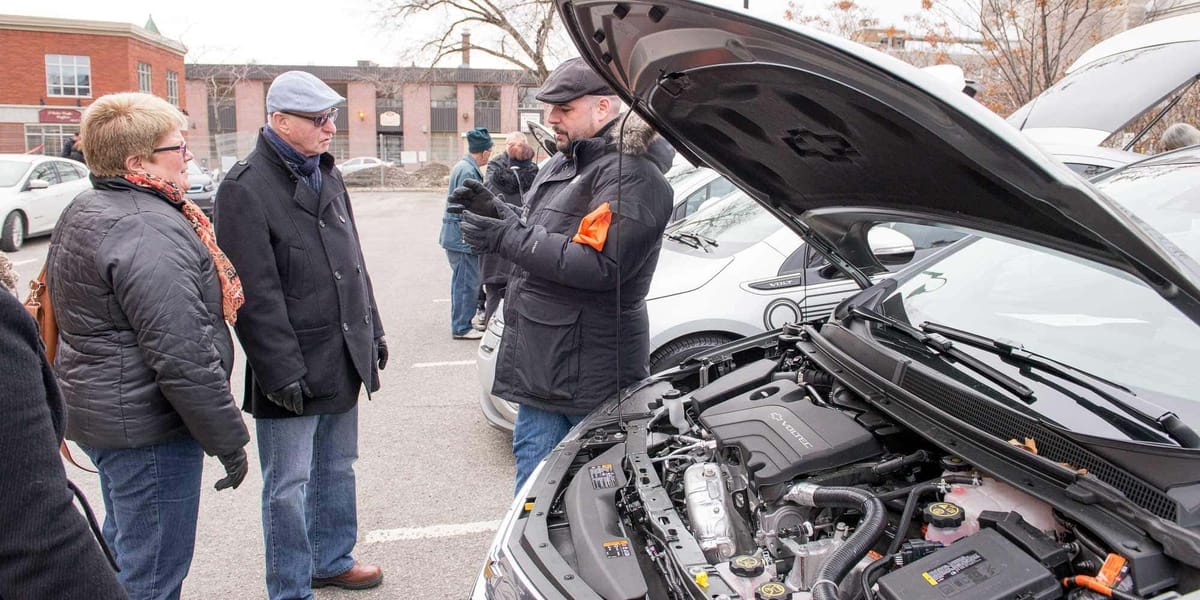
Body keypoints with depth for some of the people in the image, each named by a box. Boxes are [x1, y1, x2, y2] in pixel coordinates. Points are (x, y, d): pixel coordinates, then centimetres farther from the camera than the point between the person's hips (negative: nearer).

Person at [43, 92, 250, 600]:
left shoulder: (83, 212, 10)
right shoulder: (149, 233, -24)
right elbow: (183, 358, -26)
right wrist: (228, 440, -17)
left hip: (99, 413, 11)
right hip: (147, 429, -11)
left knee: (124, 552, 26)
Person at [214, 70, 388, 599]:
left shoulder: (326, 173, 11)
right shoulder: (245, 188, -14)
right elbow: (256, 294, -18)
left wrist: (372, 331, 17)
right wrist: (282, 372, -20)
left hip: (343, 360, 8)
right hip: (293, 370, -8)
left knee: (336, 469, 20)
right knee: (288, 487, 4)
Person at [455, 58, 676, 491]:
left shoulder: (630, 175, -16)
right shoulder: (565, 164, 16)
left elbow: (599, 265, -26)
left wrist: (506, 238, -22)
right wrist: (497, 212, 6)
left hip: (590, 371, -9)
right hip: (540, 363, 9)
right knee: (534, 484, 18)